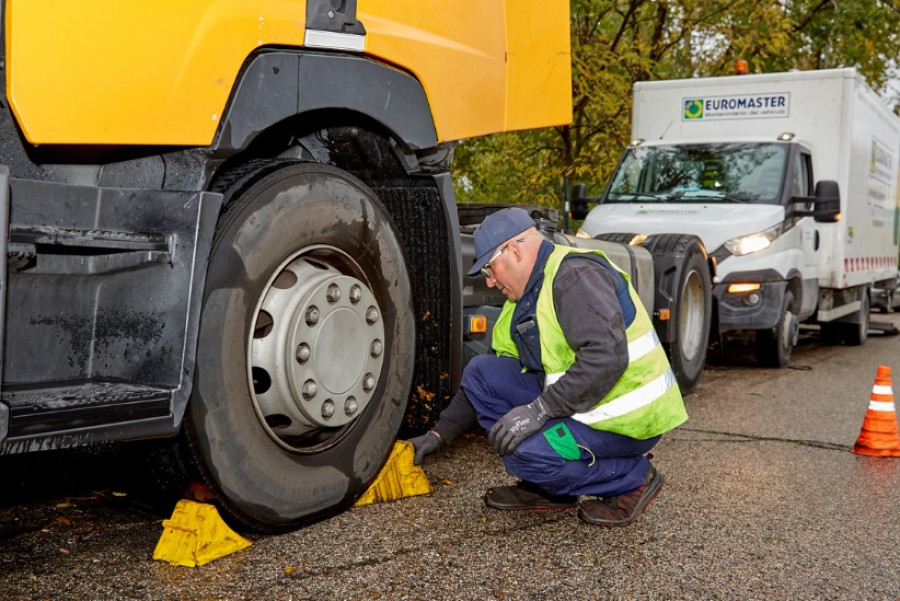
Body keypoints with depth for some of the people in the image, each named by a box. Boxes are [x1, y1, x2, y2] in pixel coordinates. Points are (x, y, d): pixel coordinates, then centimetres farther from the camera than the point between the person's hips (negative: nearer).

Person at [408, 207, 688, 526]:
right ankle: (548, 488, 6)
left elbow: (606, 357, -32)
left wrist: (539, 411, -30)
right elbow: (489, 381, 18)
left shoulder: (576, 275, -18)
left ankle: (632, 478, -3)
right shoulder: (524, 299, 13)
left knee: (526, 451, -27)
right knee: (481, 371, 1)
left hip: (630, 417, -9)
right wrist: (440, 433, 14)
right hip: (587, 406, 9)